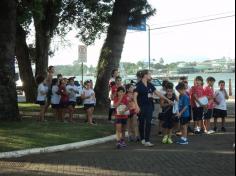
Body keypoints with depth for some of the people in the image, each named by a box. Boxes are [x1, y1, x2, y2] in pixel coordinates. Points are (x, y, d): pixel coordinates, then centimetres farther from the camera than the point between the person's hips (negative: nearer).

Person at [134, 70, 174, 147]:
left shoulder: (150, 85, 10)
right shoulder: (139, 85, -8)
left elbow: (157, 93, 15)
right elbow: (135, 96, -14)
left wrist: (167, 99, 15)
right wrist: (136, 106, -25)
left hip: (149, 106, 5)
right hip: (142, 107, -5)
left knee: (148, 123, -3)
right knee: (141, 123, 7)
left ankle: (147, 141, -2)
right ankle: (142, 139, 24)